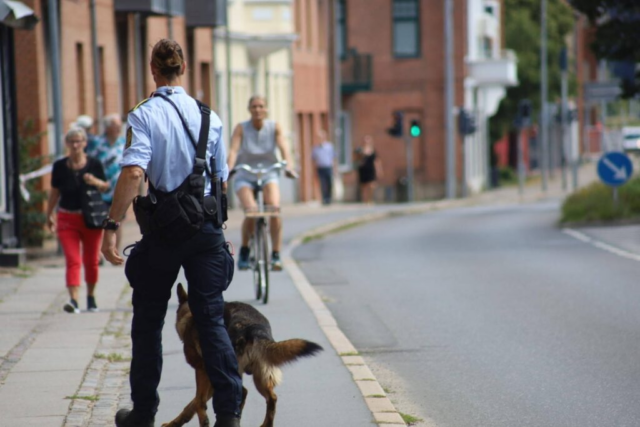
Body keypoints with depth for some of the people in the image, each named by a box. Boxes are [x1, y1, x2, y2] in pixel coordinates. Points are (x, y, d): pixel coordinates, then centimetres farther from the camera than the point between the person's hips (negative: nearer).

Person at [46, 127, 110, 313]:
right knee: (72, 260, -12)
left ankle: (91, 296, 30)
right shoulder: (60, 166, 1)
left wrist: (96, 182, -14)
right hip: (67, 219, -1)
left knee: (91, 261, 11)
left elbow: (105, 187, 8)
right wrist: (49, 215, 12)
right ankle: (74, 300, -20)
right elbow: (54, 192, 10)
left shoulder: (94, 164, 0)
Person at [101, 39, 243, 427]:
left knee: (148, 320, 12)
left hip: (163, 228, -2)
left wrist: (112, 226, -19)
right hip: (207, 227, 2)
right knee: (211, 318, 4)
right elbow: (221, 179, 9)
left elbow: (133, 173, -21)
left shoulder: (145, 115, -8)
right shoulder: (210, 117, 4)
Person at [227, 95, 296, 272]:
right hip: (245, 177, -1)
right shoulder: (241, 128, -7)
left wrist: (288, 166, -33)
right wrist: (229, 169, -37)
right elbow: (233, 150, -19)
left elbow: (283, 147, -15)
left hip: (268, 174, 1)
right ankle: (244, 251, 0)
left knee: (275, 208, -25)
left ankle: (276, 255, -18)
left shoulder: (274, 127, -3)